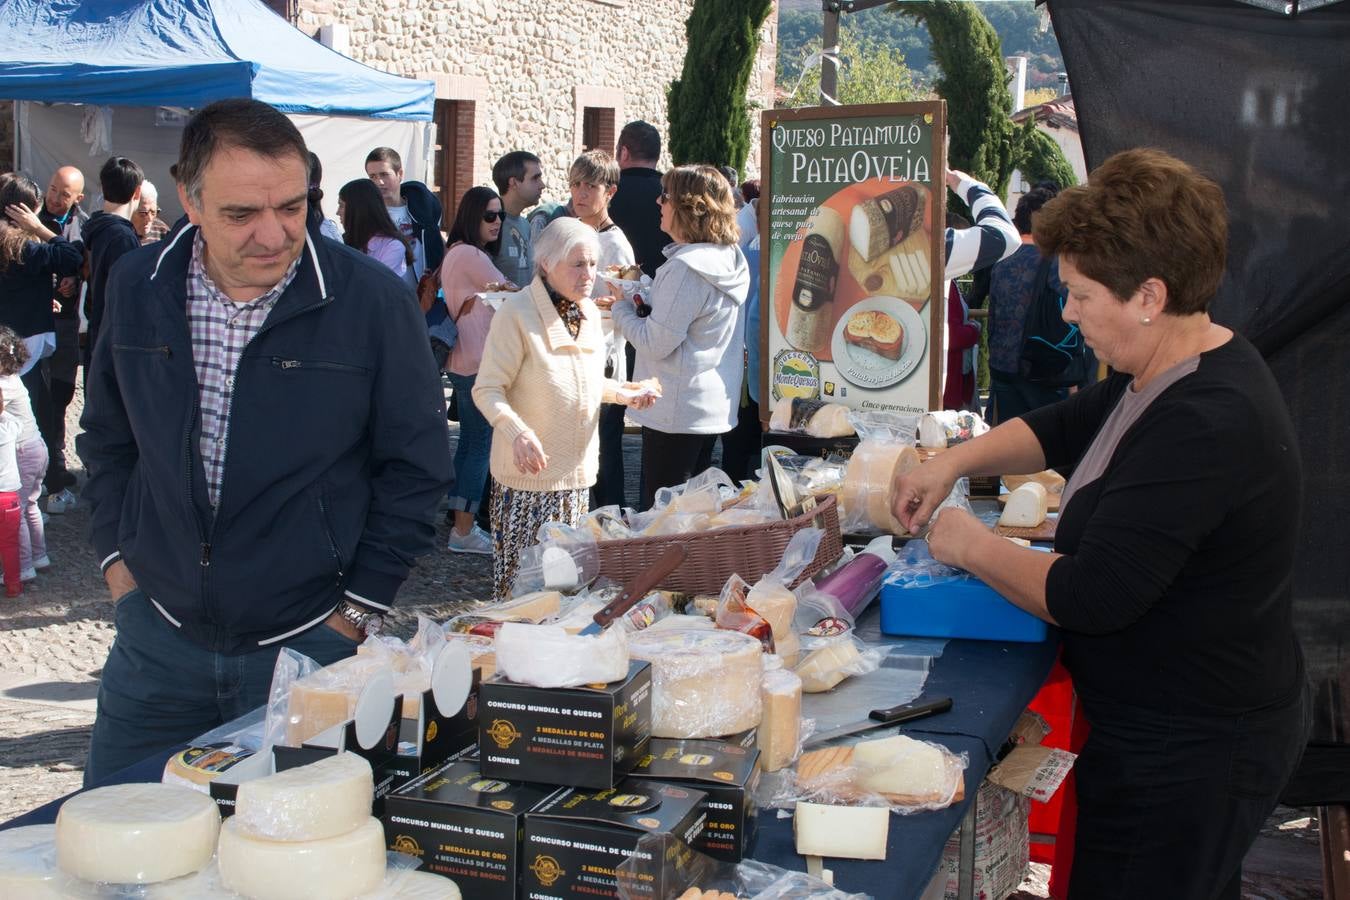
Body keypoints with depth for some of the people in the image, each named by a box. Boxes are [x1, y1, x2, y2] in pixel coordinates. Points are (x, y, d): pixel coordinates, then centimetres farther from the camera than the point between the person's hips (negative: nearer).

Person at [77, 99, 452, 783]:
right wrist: (117, 559, 6)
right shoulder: (137, 289, 0)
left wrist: (358, 612, -5)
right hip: (157, 638, 4)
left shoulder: (374, 302, -11)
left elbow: (416, 465, -4)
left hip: (308, 645, -3)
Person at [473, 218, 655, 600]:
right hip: (530, 469, -7)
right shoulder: (518, 312, -15)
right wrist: (518, 433, -33)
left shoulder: (589, 311, 9)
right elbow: (488, 390, -17)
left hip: (578, 470, 7)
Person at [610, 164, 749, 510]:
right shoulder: (730, 259, 8)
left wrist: (622, 309, -4)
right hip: (714, 407, 10)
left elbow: (656, 343, -20)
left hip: (676, 411, -10)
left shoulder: (686, 268, -21)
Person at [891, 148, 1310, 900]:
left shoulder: (1203, 429, -31)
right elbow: (1065, 427, 17)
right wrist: (956, 463, 3)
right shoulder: (1181, 370, 2)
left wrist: (971, 545, -15)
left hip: (1188, 755, -10)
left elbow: (1089, 598, -30)